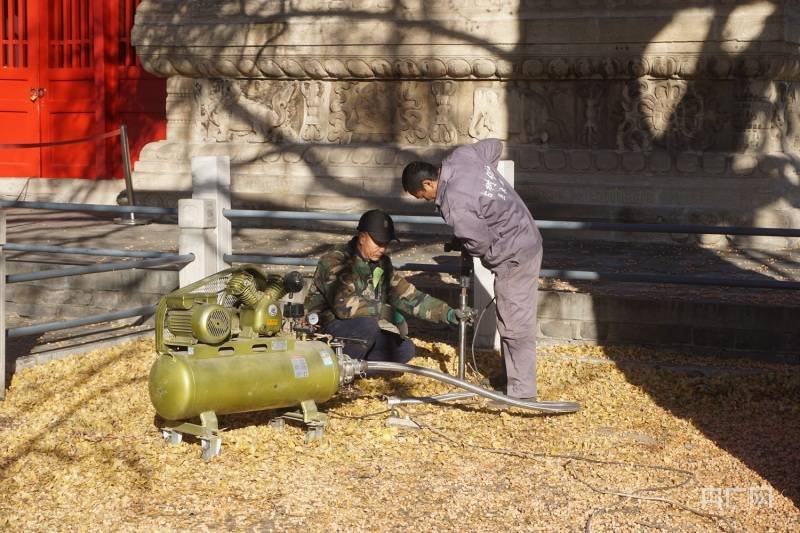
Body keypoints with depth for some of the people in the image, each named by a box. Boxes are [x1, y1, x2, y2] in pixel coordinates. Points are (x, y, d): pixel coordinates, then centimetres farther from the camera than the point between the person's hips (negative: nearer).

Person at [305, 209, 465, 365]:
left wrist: (447, 313, -9)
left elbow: (408, 295, 3)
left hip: (363, 327, 7)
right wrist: (387, 311, -23)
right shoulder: (336, 262, -21)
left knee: (405, 349, -10)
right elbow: (344, 306, -32)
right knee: (369, 327, -34)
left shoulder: (382, 263, 5)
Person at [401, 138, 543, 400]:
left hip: (513, 257, -10)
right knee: (516, 320, 17)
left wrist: (459, 246, 2)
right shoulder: (462, 155, -2)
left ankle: (521, 391, 4)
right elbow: (493, 145, 16)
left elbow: (480, 243, -20)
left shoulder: (455, 205, -27)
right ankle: (518, 381, 27)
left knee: (515, 325, -2)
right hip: (528, 240, 10)